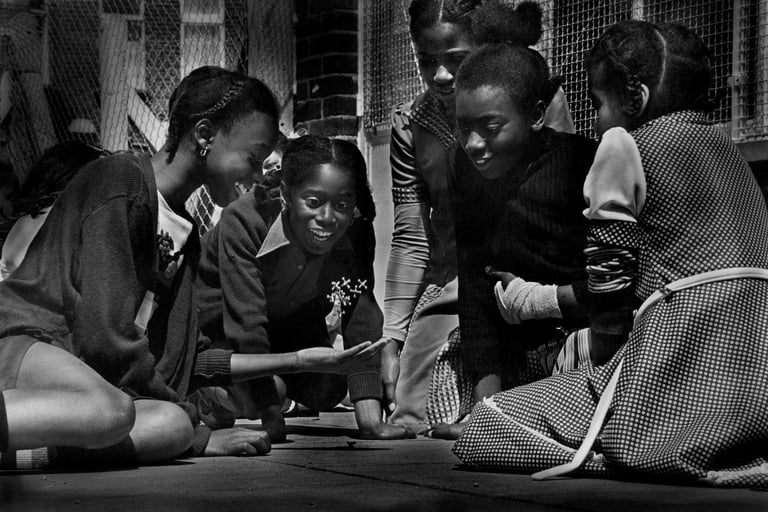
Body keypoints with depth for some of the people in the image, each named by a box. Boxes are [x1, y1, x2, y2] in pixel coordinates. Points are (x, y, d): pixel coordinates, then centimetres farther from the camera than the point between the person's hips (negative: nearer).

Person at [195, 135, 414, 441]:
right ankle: (209, 398, 7)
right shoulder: (244, 221, -36)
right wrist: (271, 416, -40)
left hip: (286, 328, 5)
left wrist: (370, 420, -35)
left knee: (328, 391, -13)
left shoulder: (355, 236, -22)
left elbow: (362, 323, -25)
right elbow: (247, 319, -38)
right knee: (260, 392, -28)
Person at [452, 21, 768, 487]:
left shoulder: (625, 144, 0)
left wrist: (604, 357, 13)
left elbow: (608, 276, -3)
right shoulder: (726, 147, 21)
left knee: (481, 434, -1)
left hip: (676, 383, -7)